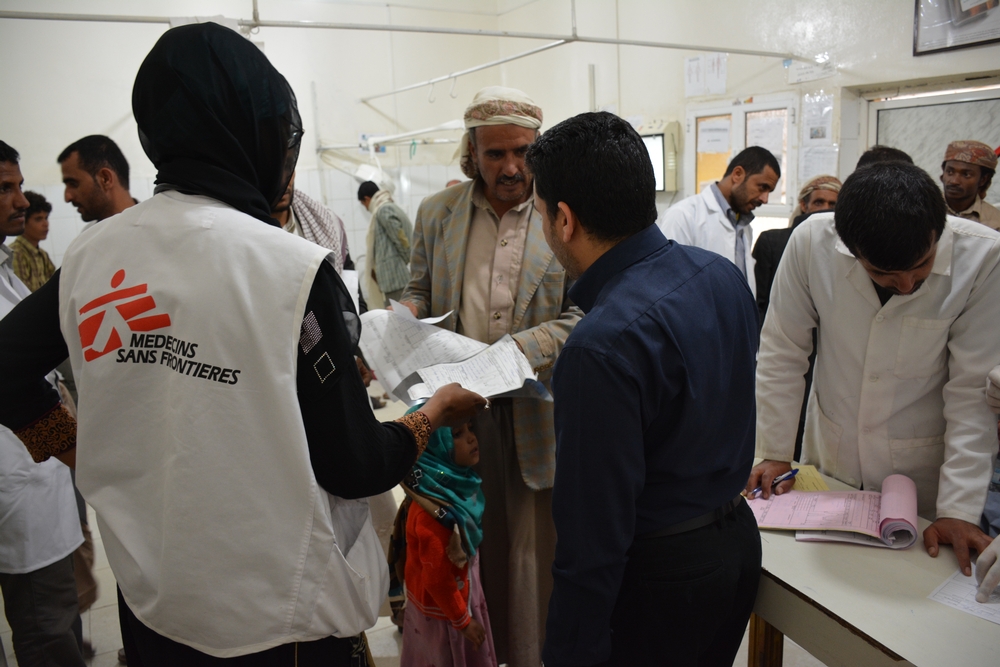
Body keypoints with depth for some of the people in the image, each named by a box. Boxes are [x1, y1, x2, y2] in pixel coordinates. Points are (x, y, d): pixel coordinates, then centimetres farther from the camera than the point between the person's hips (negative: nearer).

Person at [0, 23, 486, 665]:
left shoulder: (88, 255, -6)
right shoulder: (294, 267, -22)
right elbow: (354, 469, -18)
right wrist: (435, 413, -1)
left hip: (149, 595, 5)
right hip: (283, 613, -4)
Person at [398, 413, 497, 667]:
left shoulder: (456, 486, -4)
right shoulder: (433, 511, -31)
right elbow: (437, 577, -25)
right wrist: (462, 619, -15)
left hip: (461, 596, 8)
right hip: (442, 610, -8)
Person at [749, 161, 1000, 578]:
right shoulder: (812, 241, -20)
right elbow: (782, 354, -9)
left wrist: (958, 509, -18)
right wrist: (775, 453, -6)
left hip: (923, 468, -1)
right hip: (829, 455, 2)